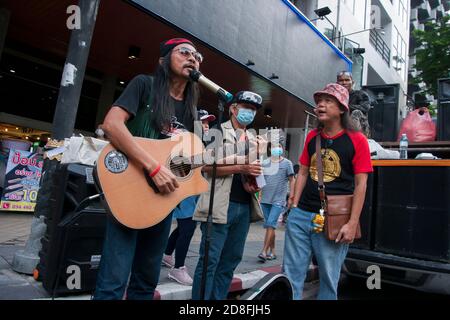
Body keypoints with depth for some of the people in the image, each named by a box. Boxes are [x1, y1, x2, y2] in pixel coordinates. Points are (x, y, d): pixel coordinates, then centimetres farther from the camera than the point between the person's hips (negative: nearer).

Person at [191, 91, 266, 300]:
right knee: (210, 260, -2)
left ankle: (218, 298, 25)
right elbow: (207, 166, -11)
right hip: (221, 205, -6)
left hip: (245, 206, 7)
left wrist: (256, 183, 3)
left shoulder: (254, 139, 18)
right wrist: (241, 168, -17)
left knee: (231, 260, 12)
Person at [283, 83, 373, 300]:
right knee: (291, 274, 10)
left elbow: (360, 184, -7)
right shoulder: (312, 137, 9)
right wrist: (294, 207, 7)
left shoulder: (356, 140, -5)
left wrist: (352, 223, -12)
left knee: (329, 278, 11)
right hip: (300, 215, 4)